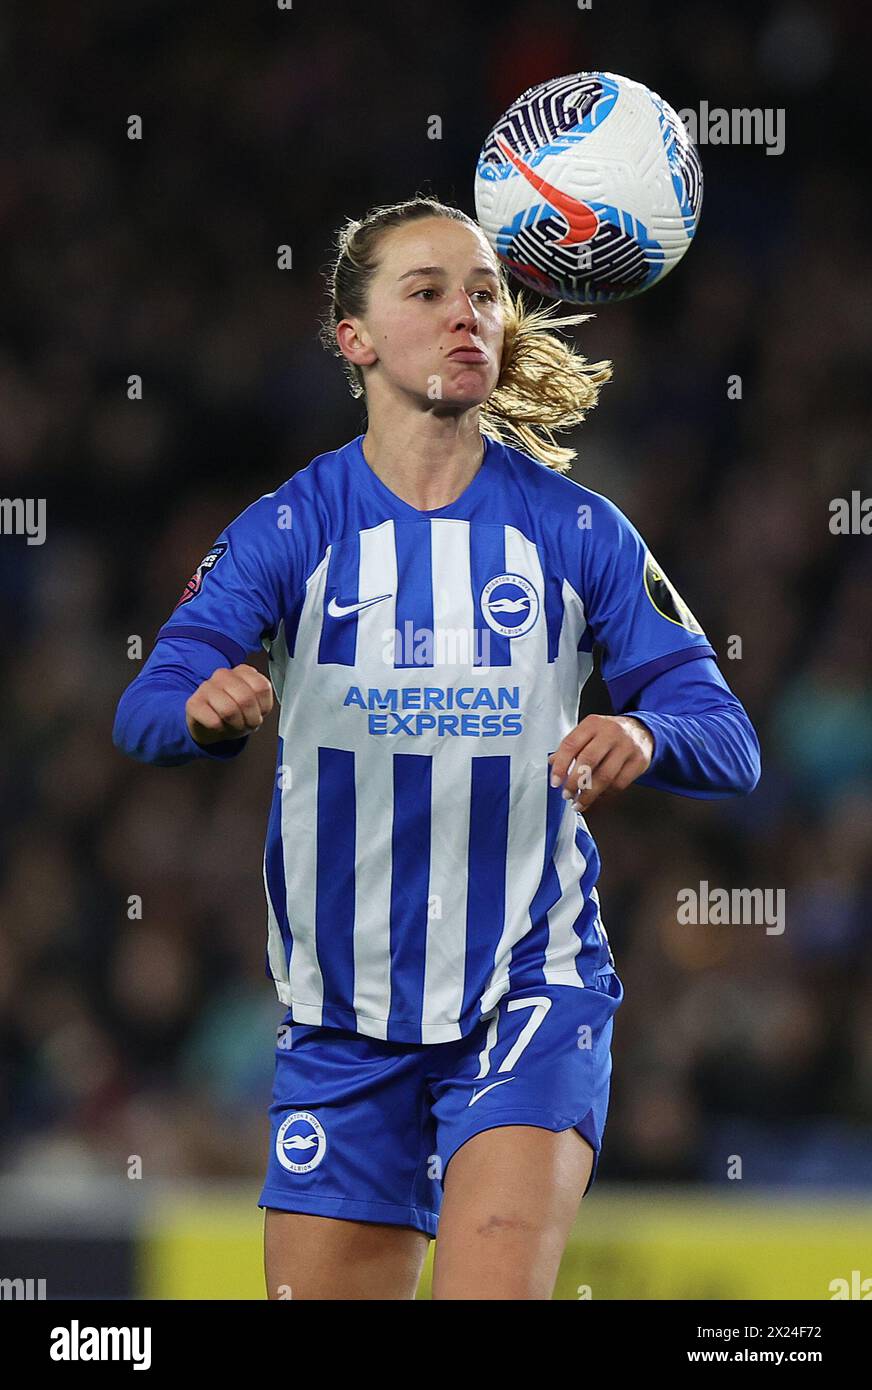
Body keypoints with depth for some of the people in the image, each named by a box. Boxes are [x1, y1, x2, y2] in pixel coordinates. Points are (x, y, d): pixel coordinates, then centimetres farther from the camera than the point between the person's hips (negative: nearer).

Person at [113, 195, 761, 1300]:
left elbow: (728, 740, -2)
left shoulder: (576, 532, 0)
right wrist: (206, 708, -38)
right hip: (341, 1020, 1)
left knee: (492, 1290, -25)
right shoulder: (293, 528, -2)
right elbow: (143, 713, -14)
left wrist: (645, 738, -26)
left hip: (530, 997, -1)